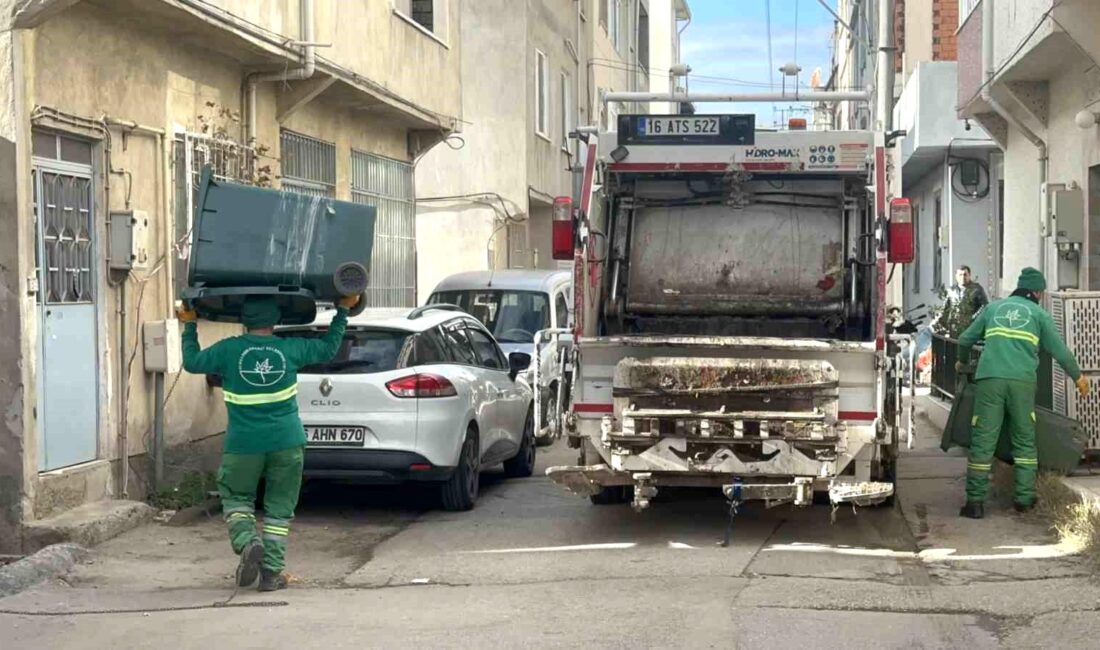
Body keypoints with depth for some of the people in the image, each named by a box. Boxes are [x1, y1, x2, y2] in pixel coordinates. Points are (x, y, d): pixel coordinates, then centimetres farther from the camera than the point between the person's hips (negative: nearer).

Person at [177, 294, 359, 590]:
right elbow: (329, 347, 13)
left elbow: (192, 362, 10)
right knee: (279, 507, 10)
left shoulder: (228, 350, -5)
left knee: (236, 498, 17)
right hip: (286, 443, 1)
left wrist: (189, 326, 23)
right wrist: (343, 311, 25)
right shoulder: (291, 349, -2)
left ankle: (248, 543, -9)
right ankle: (271, 572, 7)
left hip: (243, 443, -1)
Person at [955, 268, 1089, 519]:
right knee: (1024, 440, 13)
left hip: (989, 379, 1)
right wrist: (1078, 376, 27)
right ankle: (1024, 498, 12)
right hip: (1022, 381, -1)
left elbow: (965, 339, 25)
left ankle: (975, 501, -2)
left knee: (983, 441, 1)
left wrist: (962, 361, 45)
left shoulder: (993, 308, 22)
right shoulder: (1039, 314, 15)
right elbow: (1059, 350, 13)